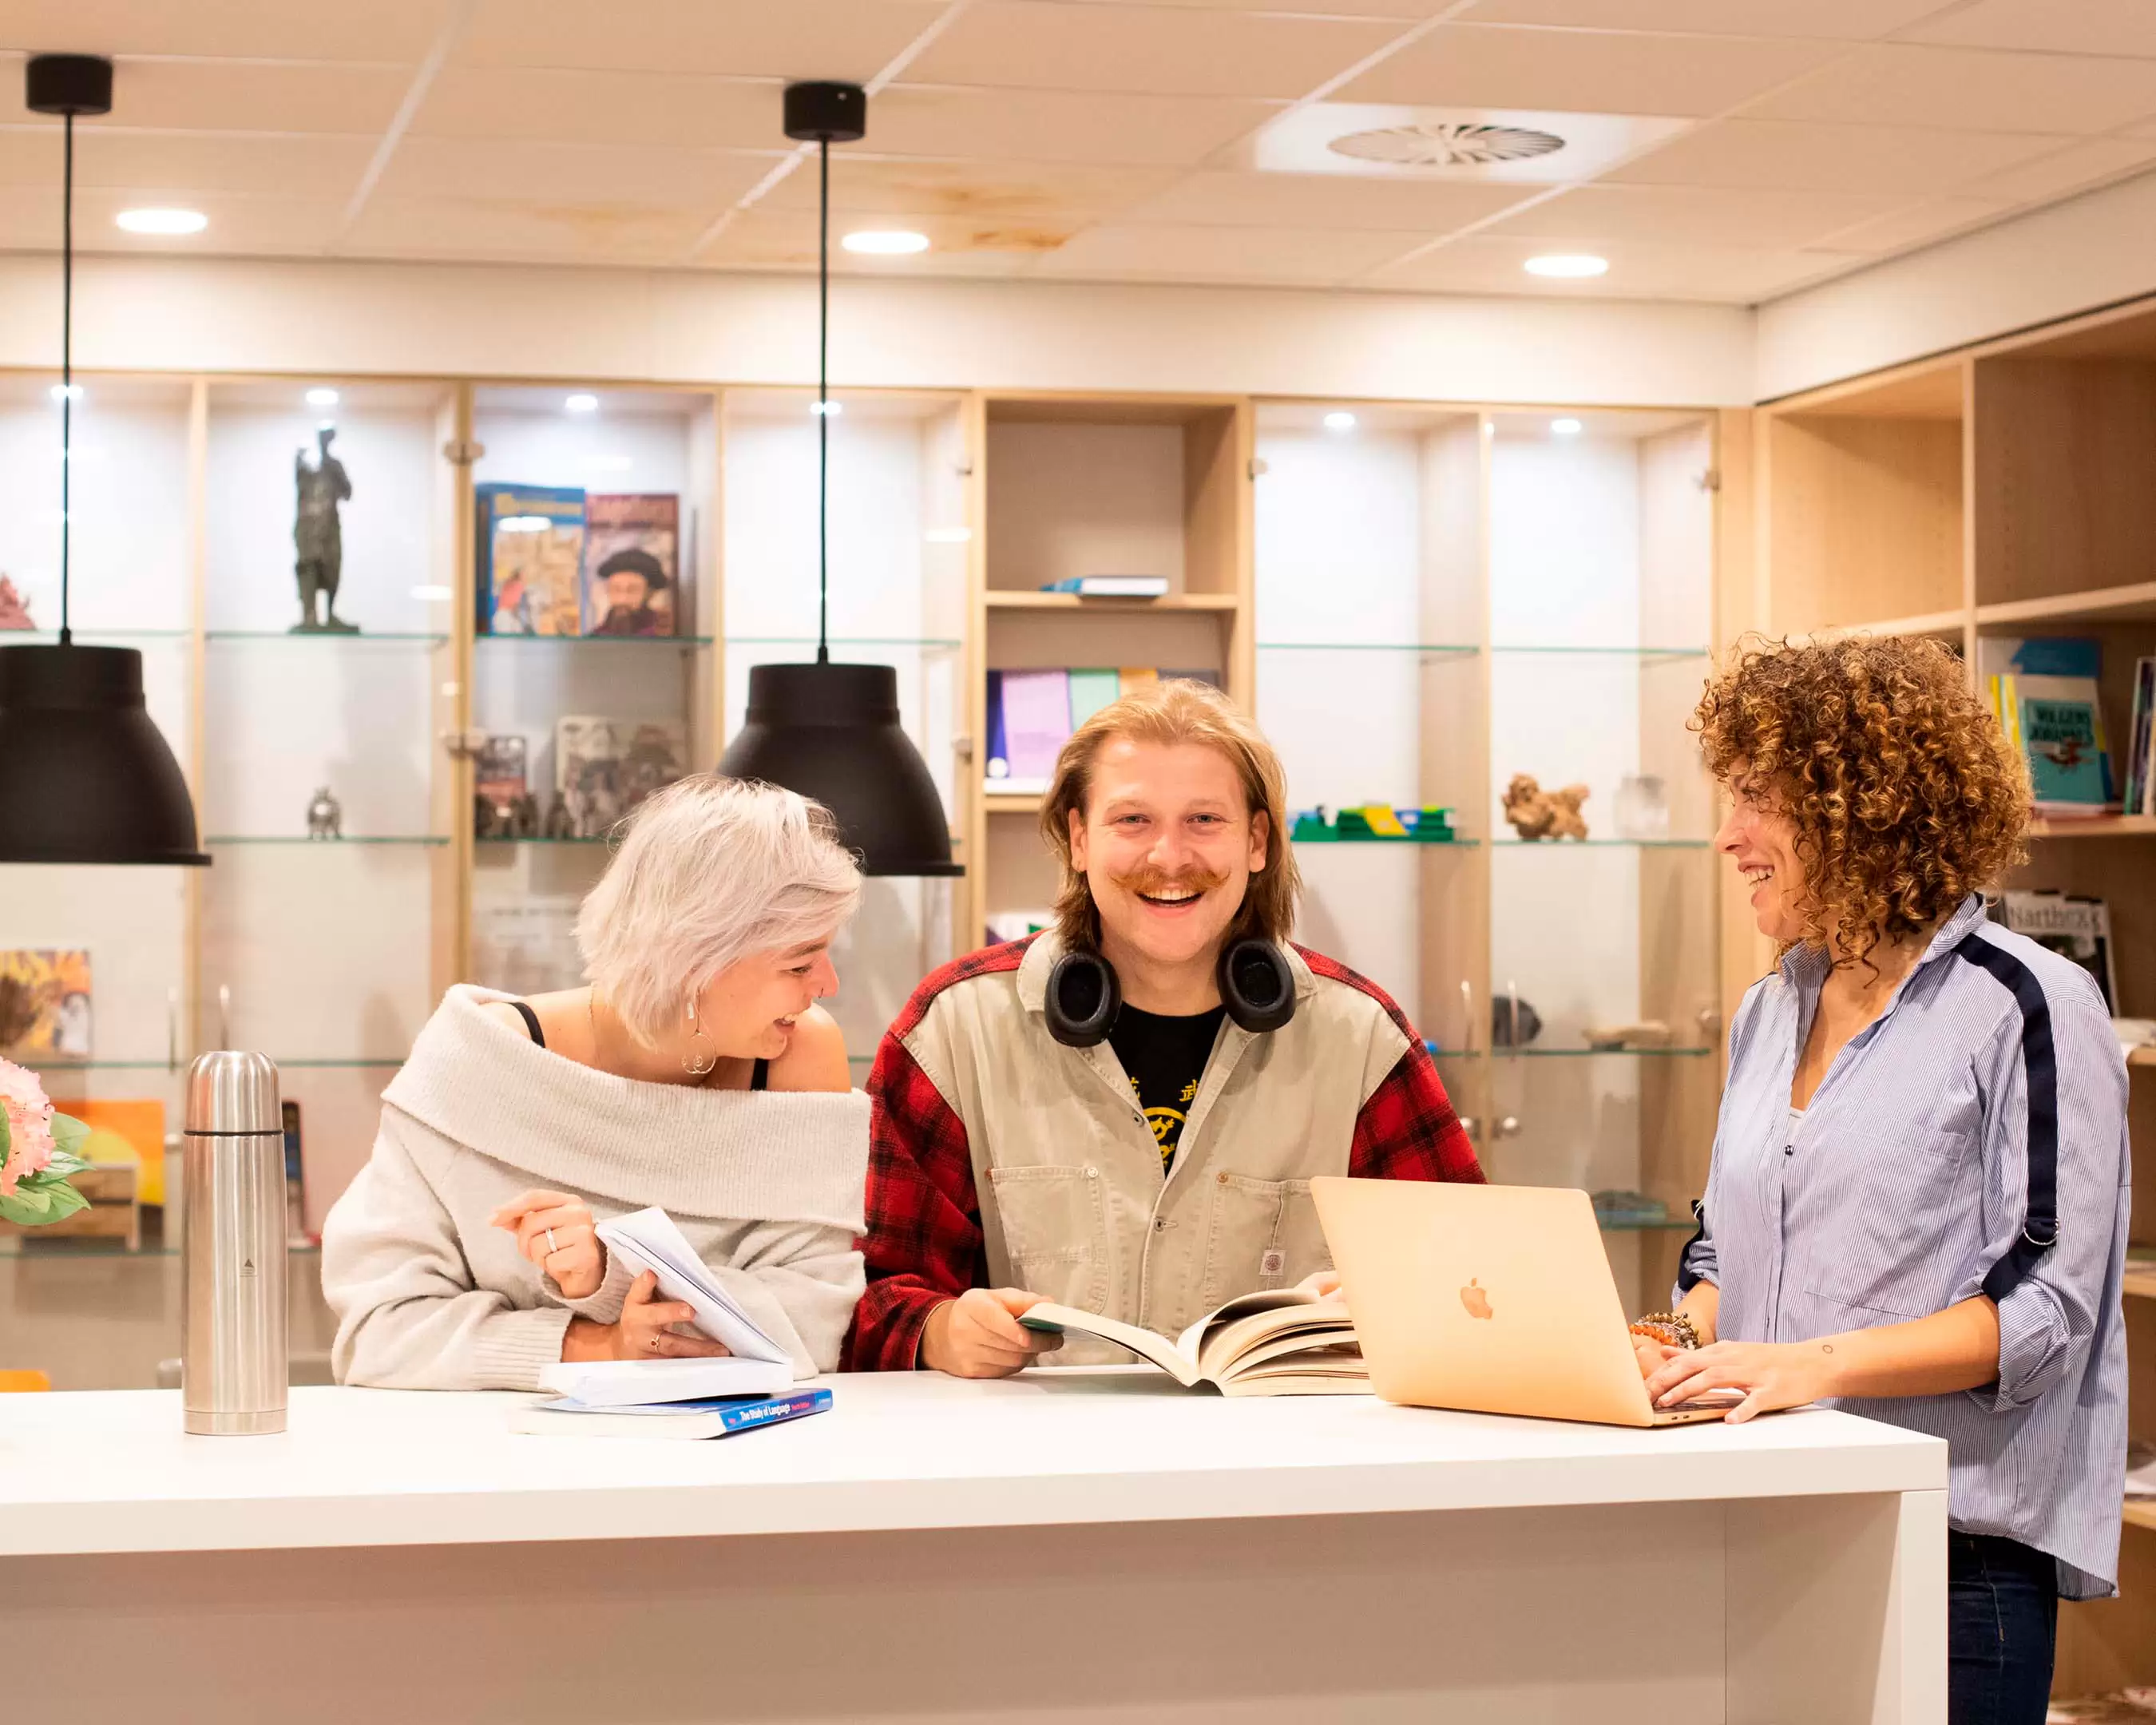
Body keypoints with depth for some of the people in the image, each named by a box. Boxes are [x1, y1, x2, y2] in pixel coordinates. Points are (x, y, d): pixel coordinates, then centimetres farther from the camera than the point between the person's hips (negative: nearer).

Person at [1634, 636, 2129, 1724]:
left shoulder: (2024, 1009, -6)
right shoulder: (1772, 1012, 16)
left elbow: (2044, 1309, -12)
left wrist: (1815, 1362, -21)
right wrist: (1679, 1340, 1)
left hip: (1955, 1549, -6)